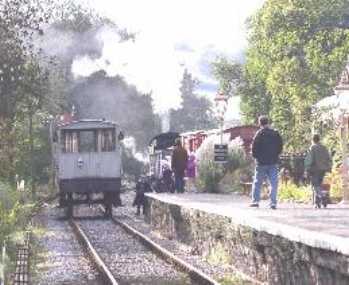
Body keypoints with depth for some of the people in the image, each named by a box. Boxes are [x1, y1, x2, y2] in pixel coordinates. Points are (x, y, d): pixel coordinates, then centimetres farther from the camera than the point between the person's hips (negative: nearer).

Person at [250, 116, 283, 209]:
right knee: (273, 183, 3)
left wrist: (255, 156, 9)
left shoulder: (259, 134, -8)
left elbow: (254, 148, -8)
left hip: (261, 163, -2)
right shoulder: (276, 134, 2)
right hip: (273, 162, 2)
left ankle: (255, 201, 7)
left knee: (257, 182, 9)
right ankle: (273, 202, -4)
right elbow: (280, 147, 6)